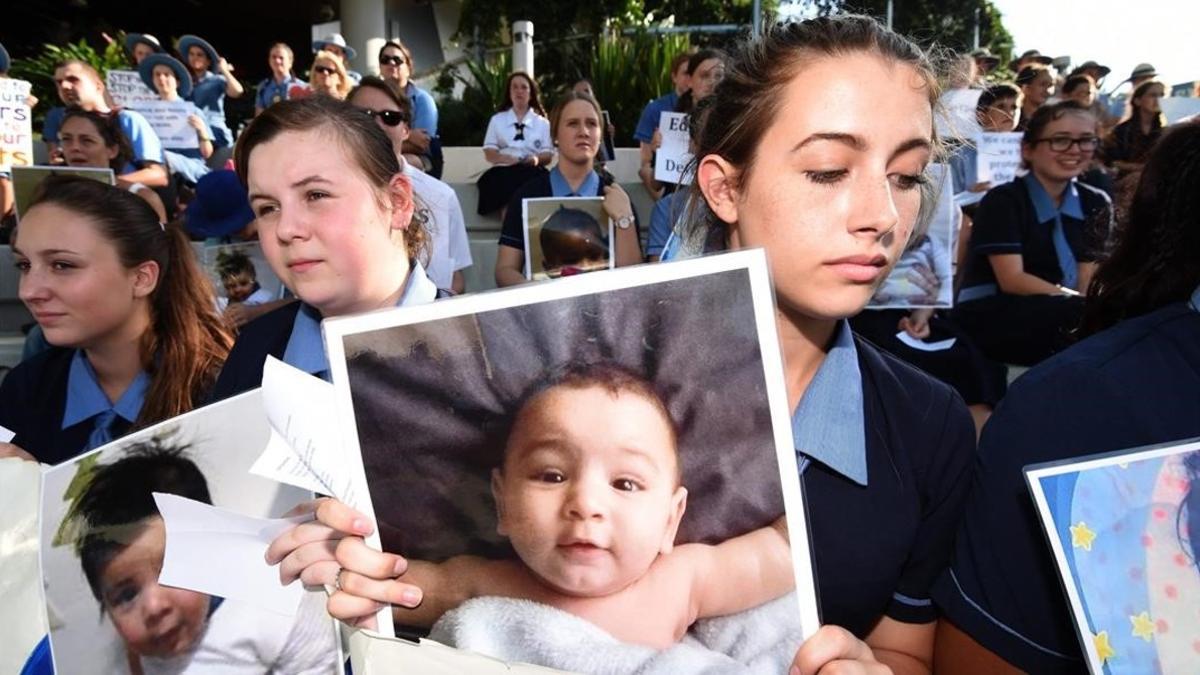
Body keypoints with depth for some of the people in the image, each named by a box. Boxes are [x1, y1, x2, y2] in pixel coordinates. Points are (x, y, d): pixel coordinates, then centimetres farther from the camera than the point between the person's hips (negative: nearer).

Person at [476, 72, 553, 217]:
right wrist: (507, 159, -12)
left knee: (533, 174, -36)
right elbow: (489, 154, 11)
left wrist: (536, 159, -13)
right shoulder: (497, 119, 21)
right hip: (503, 171, 0)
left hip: (531, 172, 0)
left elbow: (548, 156, 12)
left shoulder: (542, 122, 22)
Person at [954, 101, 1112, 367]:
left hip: (1051, 318, 6)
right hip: (989, 319, -5)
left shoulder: (1095, 204, 10)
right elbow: (1012, 281, -16)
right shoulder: (1003, 200, -7)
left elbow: (1088, 284, 3)